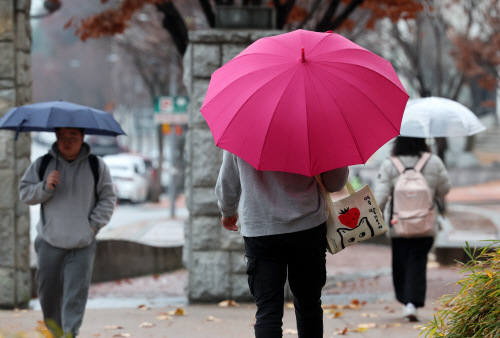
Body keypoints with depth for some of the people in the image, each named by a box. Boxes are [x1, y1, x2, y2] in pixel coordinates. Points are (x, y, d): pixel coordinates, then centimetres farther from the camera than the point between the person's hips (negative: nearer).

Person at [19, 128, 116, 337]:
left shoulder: (97, 166, 2)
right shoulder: (42, 164, 3)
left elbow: (108, 198, 6)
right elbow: (24, 193, 3)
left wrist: (94, 224, -6)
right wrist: (45, 187, -16)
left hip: (83, 242, -1)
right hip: (50, 239, 1)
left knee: (76, 289, -8)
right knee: (48, 285, 6)